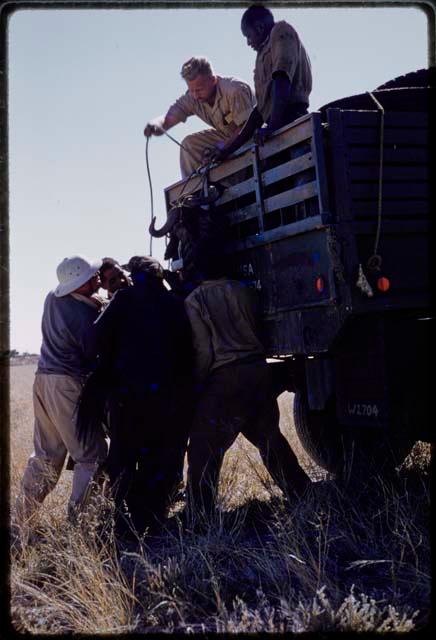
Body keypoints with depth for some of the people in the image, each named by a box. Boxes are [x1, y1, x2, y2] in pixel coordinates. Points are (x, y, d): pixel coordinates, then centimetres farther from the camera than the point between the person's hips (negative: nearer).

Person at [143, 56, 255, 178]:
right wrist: (156, 125, -43)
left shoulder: (236, 89, -30)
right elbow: (168, 118, -18)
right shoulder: (192, 98, -11)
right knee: (189, 144, -9)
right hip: (227, 138, 6)